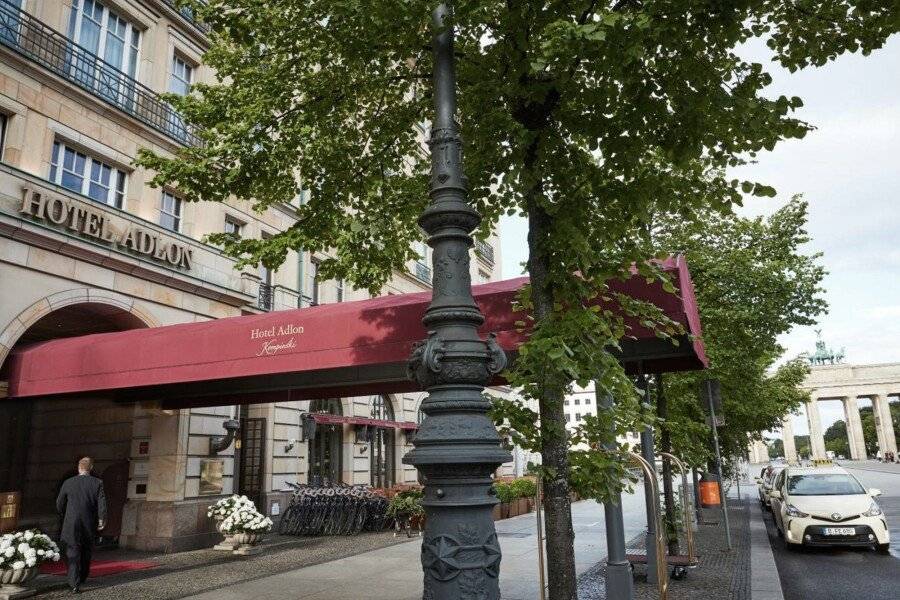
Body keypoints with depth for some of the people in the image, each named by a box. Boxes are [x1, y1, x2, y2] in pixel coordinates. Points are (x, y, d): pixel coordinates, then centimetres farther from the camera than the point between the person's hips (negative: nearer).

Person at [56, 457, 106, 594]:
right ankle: (81, 579, 29)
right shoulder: (97, 483, -5)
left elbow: (59, 504, 6)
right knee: (86, 553, 18)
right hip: (90, 525, 1)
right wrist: (101, 520, 2)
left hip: (71, 525, -1)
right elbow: (102, 503, -10)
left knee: (73, 554, 2)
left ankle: (74, 584, -5)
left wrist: (65, 516, 24)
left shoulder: (68, 483, -2)